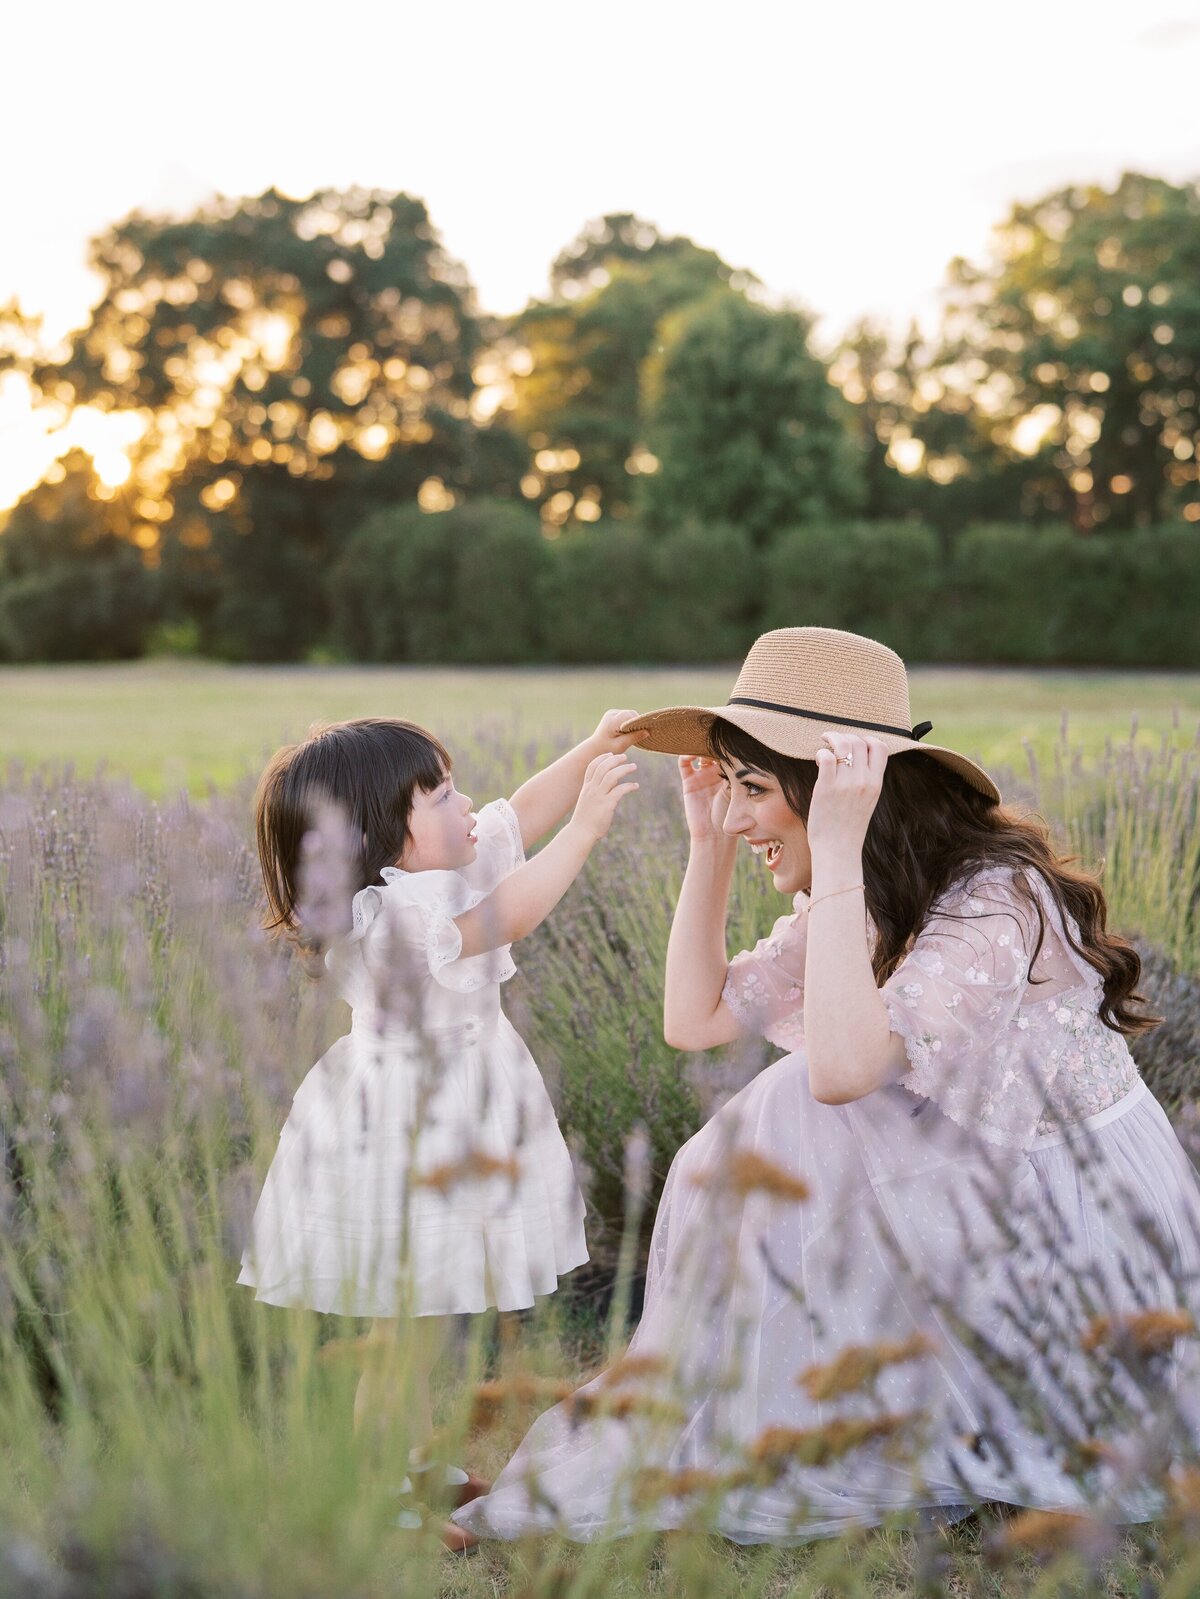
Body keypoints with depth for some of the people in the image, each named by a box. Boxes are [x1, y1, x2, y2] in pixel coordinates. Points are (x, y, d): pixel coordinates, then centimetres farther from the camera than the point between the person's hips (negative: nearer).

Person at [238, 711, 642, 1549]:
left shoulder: (441, 869, 2)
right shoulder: (380, 919, -28)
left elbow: (522, 813, 11)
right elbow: (501, 919, -40)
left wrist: (593, 751, -2)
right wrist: (585, 828, -40)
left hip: (448, 1126, 10)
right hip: (402, 1140, -10)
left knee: (427, 1315, 22)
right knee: (408, 1329, 1)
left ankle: (421, 1468, 37)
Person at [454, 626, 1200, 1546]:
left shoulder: (992, 897, -25)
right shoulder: (855, 905, 3)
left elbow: (843, 1069, -38)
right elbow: (693, 1020, 4)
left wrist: (837, 854, -35)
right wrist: (710, 843, -1)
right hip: (987, 1207, 8)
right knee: (761, 1157, -5)